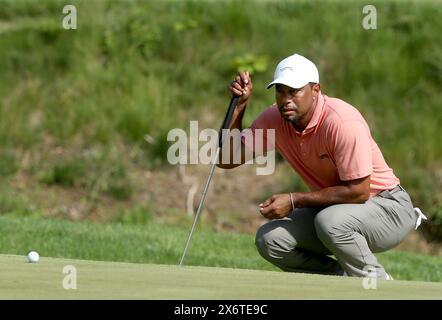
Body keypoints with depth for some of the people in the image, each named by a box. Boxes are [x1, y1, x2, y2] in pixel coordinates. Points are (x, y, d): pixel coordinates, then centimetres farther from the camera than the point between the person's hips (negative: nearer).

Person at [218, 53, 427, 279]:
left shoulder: (343, 122, -27)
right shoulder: (274, 120, -6)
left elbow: (358, 192, -26)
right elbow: (227, 159, -6)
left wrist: (294, 201, -24)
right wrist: (239, 106, -16)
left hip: (389, 208, -7)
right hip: (332, 207, 7)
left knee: (330, 221, -37)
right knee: (268, 239, -13)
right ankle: (347, 278, 0)